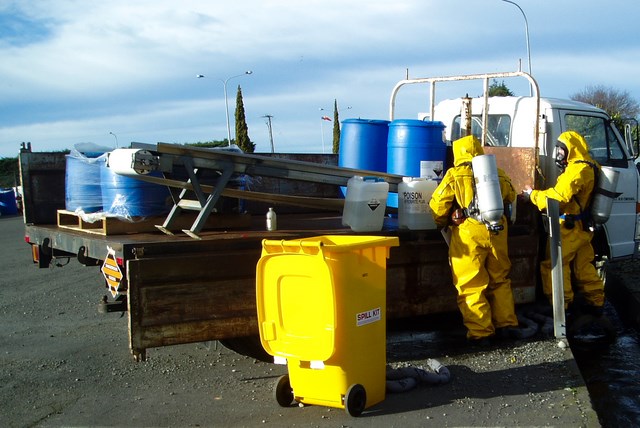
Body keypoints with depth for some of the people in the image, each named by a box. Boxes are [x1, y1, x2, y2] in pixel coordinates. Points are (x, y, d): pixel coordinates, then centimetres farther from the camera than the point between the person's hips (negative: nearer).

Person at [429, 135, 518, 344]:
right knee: (500, 280, 20)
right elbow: (510, 196, 24)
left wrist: (443, 224, 17)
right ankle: (505, 324, 25)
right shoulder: (497, 173, 9)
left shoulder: (454, 175, -2)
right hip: (497, 231, 4)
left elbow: (438, 205, -2)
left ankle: (480, 333, 5)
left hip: (469, 233, -4)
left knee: (471, 286, 3)